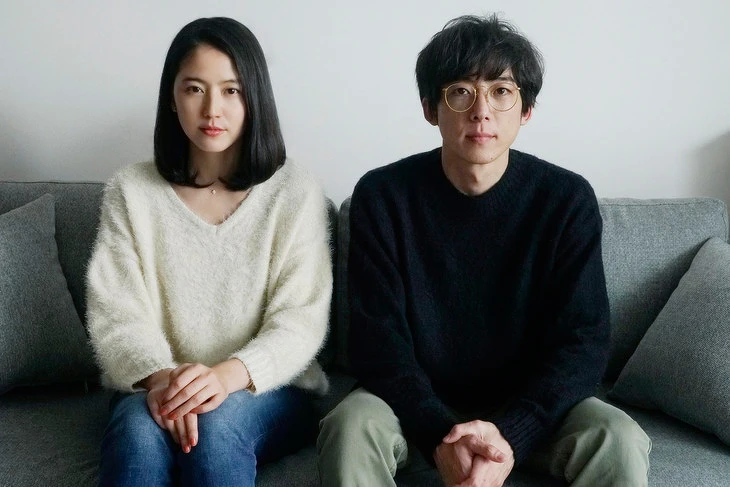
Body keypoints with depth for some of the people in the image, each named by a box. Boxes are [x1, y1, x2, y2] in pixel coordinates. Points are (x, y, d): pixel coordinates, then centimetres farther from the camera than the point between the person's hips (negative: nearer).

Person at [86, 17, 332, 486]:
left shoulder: (296, 192, -2)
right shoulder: (131, 190, 3)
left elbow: (300, 320, -9)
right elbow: (116, 313, -4)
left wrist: (229, 375, -28)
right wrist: (158, 377, -25)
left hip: (270, 392, -1)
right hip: (153, 390, 1)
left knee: (218, 422, -33)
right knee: (139, 429, -32)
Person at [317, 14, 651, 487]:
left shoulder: (568, 199, -9)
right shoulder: (383, 196, -10)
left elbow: (583, 341, -12)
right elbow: (378, 338, -13)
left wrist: (511, 435, -27)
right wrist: (441, 436, -27)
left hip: (530, 404, 1)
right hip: (418, 401, 0)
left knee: (620, 442, -26)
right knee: (350, 429, -30)